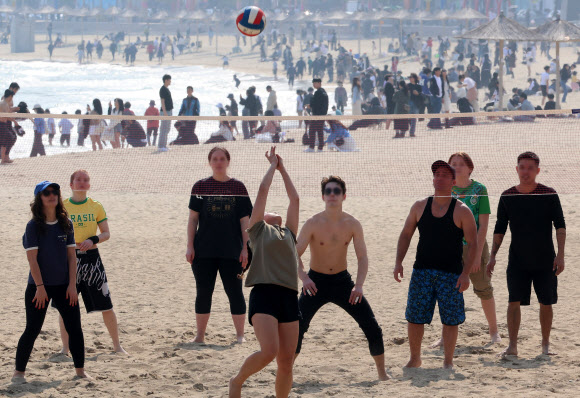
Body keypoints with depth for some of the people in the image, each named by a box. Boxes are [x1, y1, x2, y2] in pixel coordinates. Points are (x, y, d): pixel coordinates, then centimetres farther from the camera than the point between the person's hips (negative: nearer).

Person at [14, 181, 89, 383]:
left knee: (75, 328, 2)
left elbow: (71, 256, 5)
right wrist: (40, 287, -15)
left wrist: (72, 284, -2)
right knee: (32, 329, -3)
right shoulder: (33, 226, -7)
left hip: (64, 285, 4)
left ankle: (80, 370, 13)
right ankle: (19, 372, 6)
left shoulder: (66, 224, 5)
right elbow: (32, 258, -10)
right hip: (39, 286, -4)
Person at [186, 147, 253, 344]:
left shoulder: (238, 187, 4)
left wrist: (245, 248, -2)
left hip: (231, 252, -1)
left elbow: (245, 220, 4)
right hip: (204, 251, 1)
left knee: (234, 291, 0)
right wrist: (190, 246, -1)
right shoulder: (201, 186, 5)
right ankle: (200, 335, 13)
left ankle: (240, 335, 8)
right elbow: (193, 218, 5)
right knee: (203, 292, 5)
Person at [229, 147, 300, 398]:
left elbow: (295, 199, 28)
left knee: (286, 361, 0)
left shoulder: (288, 234, 26)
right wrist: (273, 166, 25)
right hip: (264, 293, -5)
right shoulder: (258, 230, 14)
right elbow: (262, 191, 13)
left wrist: (282, 169, 33)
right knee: (269, 351, -20)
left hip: (289, 297, 5)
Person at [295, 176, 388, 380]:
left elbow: (362, 257, -5)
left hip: (342, 280, 2)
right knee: (297, 327, -17)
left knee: (372, 328, -3)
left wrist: (359, 285, -21)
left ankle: (382, 374, 12)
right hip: (316, 282, -2)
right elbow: (295, 254, -12)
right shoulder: (313, 223, -13)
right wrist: (304, 278, -30)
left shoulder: (352, 224, -7)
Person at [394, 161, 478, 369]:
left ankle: (448, 361, 13)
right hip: (422, 271, 3)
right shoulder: (420, 206, 7)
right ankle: (415, 358, 18)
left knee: (450, 319, 1)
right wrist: (398, 262, 2)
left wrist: (466, 273, -13)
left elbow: (472, 243, -4)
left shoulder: (462, 211, -3)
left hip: (451, 273, -3)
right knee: (414, 317, 3)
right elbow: (406, 235, 13)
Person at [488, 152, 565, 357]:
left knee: (546, 303, 4)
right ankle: (512, 345, -7)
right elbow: (499, 229, 9)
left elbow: (560, 226, -2)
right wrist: (492, 256, 2)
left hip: (545, 261, -1)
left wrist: (560, 255, -12)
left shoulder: (549, 195, -3)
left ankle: (545, 344, 17)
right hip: (517, 261, 1)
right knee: (514, 301, -9)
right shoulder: (507, 197, 2)